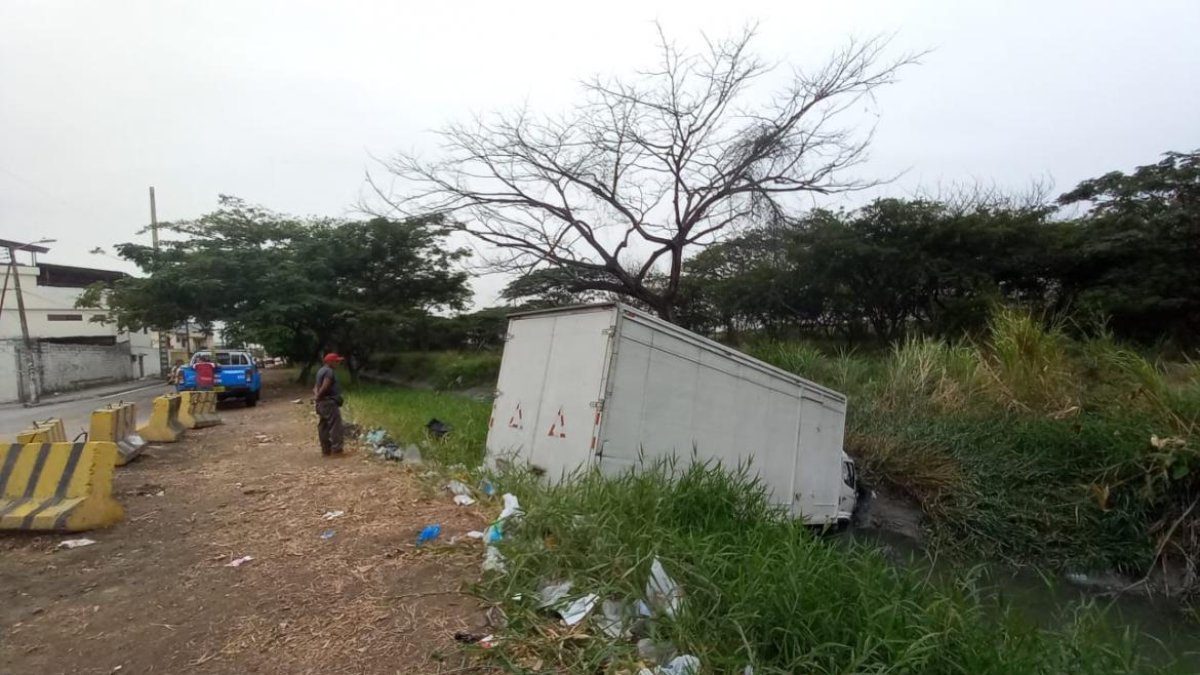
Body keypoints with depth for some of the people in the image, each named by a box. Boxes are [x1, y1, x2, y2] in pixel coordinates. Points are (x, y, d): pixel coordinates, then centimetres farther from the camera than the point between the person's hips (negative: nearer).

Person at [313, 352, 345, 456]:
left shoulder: (321, 371, 17)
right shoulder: (329, 372, -15)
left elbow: (316, 387, 16)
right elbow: (324, 387, -23)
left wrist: (316, 395, -2)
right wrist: (318, 396, -8)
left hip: (322, 403, 10)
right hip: (329, 402, -10)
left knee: (323, 427, 11)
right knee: (335, 426, -6)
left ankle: (326, 450, 16)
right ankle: (336, 449, -7)